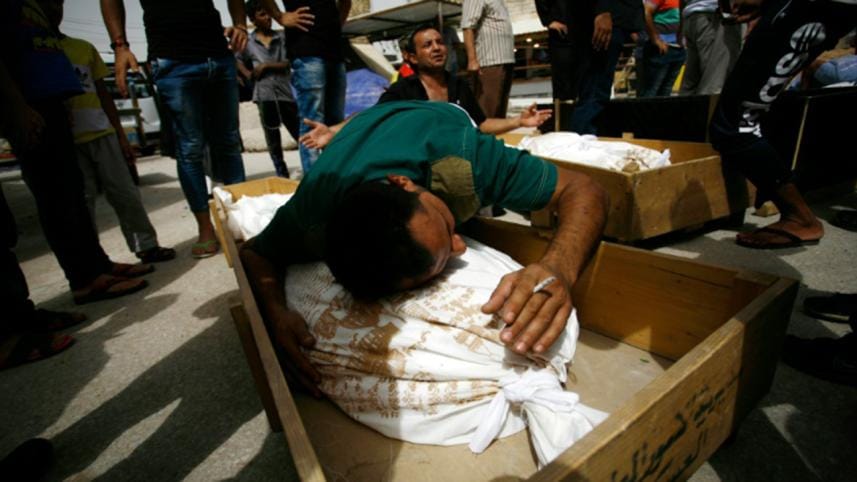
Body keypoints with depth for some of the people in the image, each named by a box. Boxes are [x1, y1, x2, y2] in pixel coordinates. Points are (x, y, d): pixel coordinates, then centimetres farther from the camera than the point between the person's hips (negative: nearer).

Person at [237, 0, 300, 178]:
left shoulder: (282, 36, 7)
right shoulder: (247, 41, 7)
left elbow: (288, 62, -1)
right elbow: (237, 59, 21)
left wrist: (266, 65, -8)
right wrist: (247, 74, 5)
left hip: (286, 91, 0)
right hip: (264, 93, 0)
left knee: (299, 131, 2)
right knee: (272, 136, 3)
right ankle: (281, 173, 12)